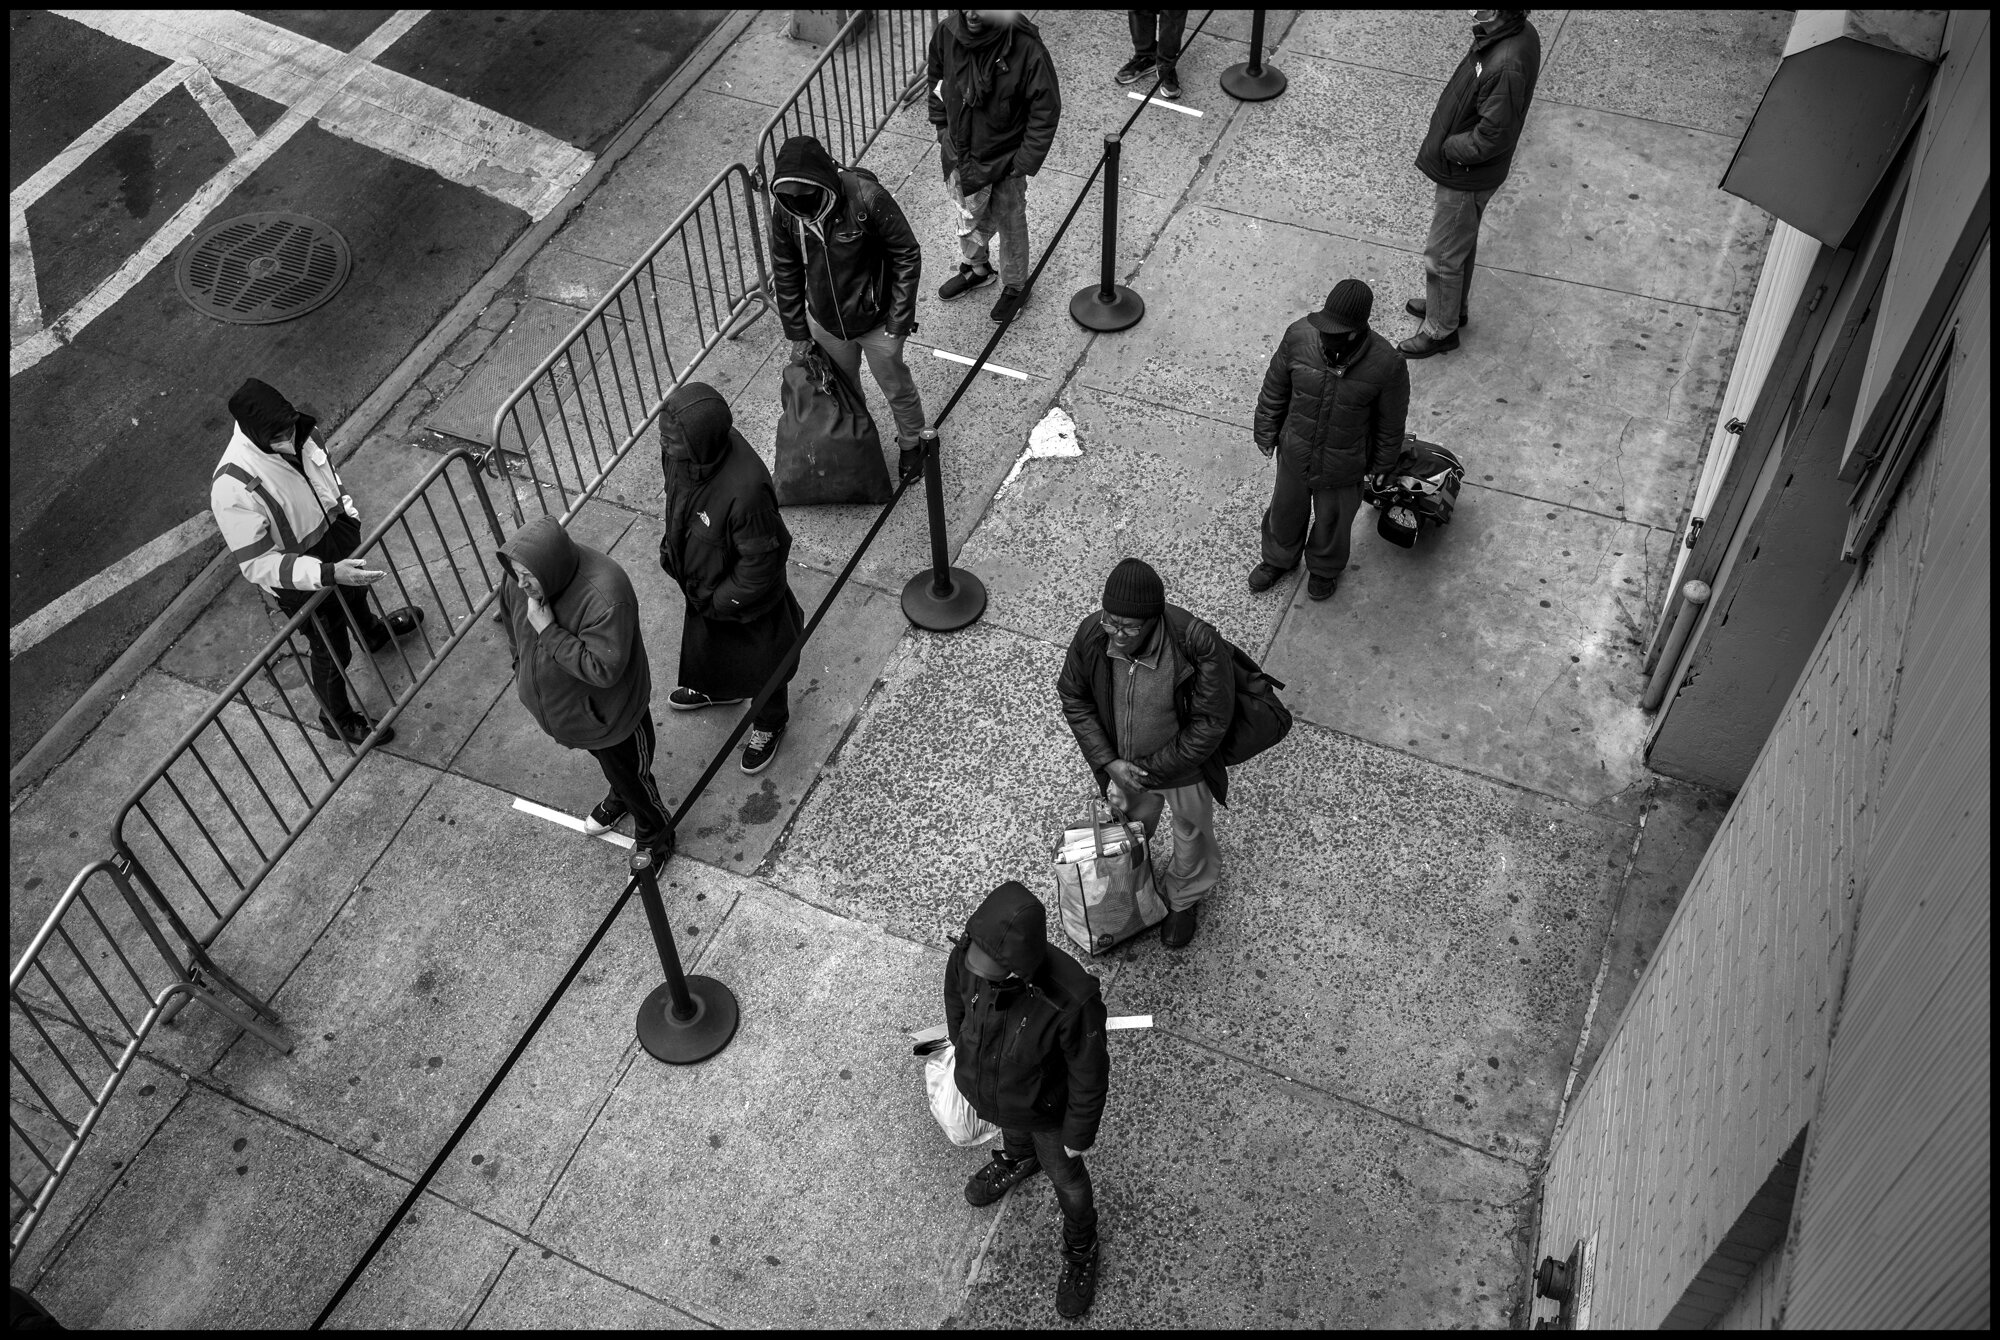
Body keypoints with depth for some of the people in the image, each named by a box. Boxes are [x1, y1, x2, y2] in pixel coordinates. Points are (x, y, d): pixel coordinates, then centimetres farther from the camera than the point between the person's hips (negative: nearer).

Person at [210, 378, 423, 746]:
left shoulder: (298, 430, -19)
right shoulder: (232, 487, -39)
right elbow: (257, 564, -32)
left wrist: (349, 514, 9)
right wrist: (328, 573, -41)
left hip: (338, 536, 6)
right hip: (302, 581, -6)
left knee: (357, 592, 36)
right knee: (332, 651, 16)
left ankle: (372, 632, 72)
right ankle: (337, 719, 45)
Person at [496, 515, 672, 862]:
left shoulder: (605, 598, -41)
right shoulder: (519, 579, -19)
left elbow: (603, 669, -38)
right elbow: (514, 625, 3)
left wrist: (548, 631, -39)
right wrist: (522, 669, 14)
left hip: (607, 713, -6)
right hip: (558, 704, 6)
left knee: (631, 775, 20)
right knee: (607, 764, 35)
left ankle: (654, 839, 47)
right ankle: (619, 799, 66)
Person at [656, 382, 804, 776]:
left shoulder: (745, 490, -45)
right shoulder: (681, 454, -23)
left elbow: (761, 565, -29)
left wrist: (720, 600, -18)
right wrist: (671, 544, 6)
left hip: (745, 598, -7)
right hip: (701, 585, 7)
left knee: (760, 662, 23)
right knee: (703, 642, 35)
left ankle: (769, 723, 53)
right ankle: (715, 689, 68)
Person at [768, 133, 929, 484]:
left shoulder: (868, 199, -30)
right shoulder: (784, 210, -17)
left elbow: (907, 258, -19)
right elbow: (786, 273, -2)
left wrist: (898, 325, -18)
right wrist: (797, 334, 1)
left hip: (875, 322, -3)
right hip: (825, 323, 4)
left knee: (896, 388, 18)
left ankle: (911, 442, 46)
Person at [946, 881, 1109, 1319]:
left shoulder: (1073, 998, -46)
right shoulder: (971, 949, -34)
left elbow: (1090, 1073, -26)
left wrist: (1079, 1135, -9)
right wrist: (961, 1042, 11)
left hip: (1045, 1105, -3)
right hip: (983, 1086, 3)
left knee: (1065, 1176, 26)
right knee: (1013, 1129, 37)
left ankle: (1080, 1249, 58)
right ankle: (1019, 1160, 73)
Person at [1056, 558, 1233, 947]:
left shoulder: (1199, 647, -37)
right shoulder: (1091, 635, -26)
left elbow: (1210, 723, -26)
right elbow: (1074, 697, -8)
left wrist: (1152, 769, -21)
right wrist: (1109, 762, -16)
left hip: (1184, 770, -2)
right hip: (1122, 766, 2)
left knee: (1191, 840, 26)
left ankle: (1183, 900, 58)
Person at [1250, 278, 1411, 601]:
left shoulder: (1386, 365, -31)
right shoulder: (1299, 336, -25)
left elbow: (1392, 421, -11)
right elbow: (1275, 389, -5)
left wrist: (1381, 463, 2)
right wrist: (1266, 432, 5)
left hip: (1342, 469, -2)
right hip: (1294, 455, 2)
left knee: (1332, 520, 26)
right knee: (1285, 512, 28)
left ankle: (1325, 568, 59)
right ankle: (1278, 559, 61)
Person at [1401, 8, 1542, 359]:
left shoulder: (1506, 65, -35)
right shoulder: (1520, 33, -5)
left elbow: (1493, 136, -30)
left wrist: (1447, 147, -15)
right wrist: (1445, 140, 1)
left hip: (1466, 178, -9)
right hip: (1469, 172, 9)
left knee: (1442, 257, 9)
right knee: (1462, 243, 28)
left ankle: (1440, 330, 27)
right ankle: (1453, 305, 48)